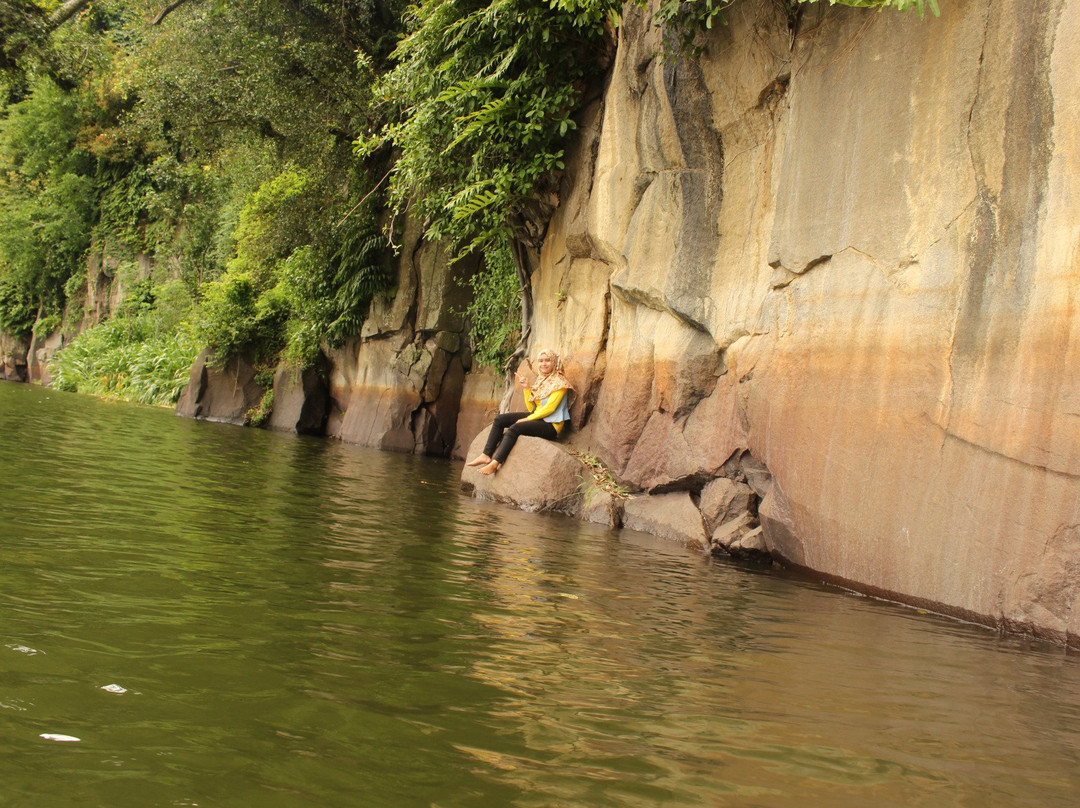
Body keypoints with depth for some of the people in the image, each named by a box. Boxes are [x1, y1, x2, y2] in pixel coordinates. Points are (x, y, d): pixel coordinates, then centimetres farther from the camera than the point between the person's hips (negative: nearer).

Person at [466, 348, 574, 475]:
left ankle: (495, 464, -31)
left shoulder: (559, 382, -7)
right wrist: (526, 388, 1)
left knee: (515, 428, -30)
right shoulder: (541, 380, 16)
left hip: (551, 425, -8)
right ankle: (486, 455, -12)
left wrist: (527, 419, -16)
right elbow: (531, 407, 13)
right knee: (499, 419, -4)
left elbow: (550, 408, -16)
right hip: (537, 417, 8)